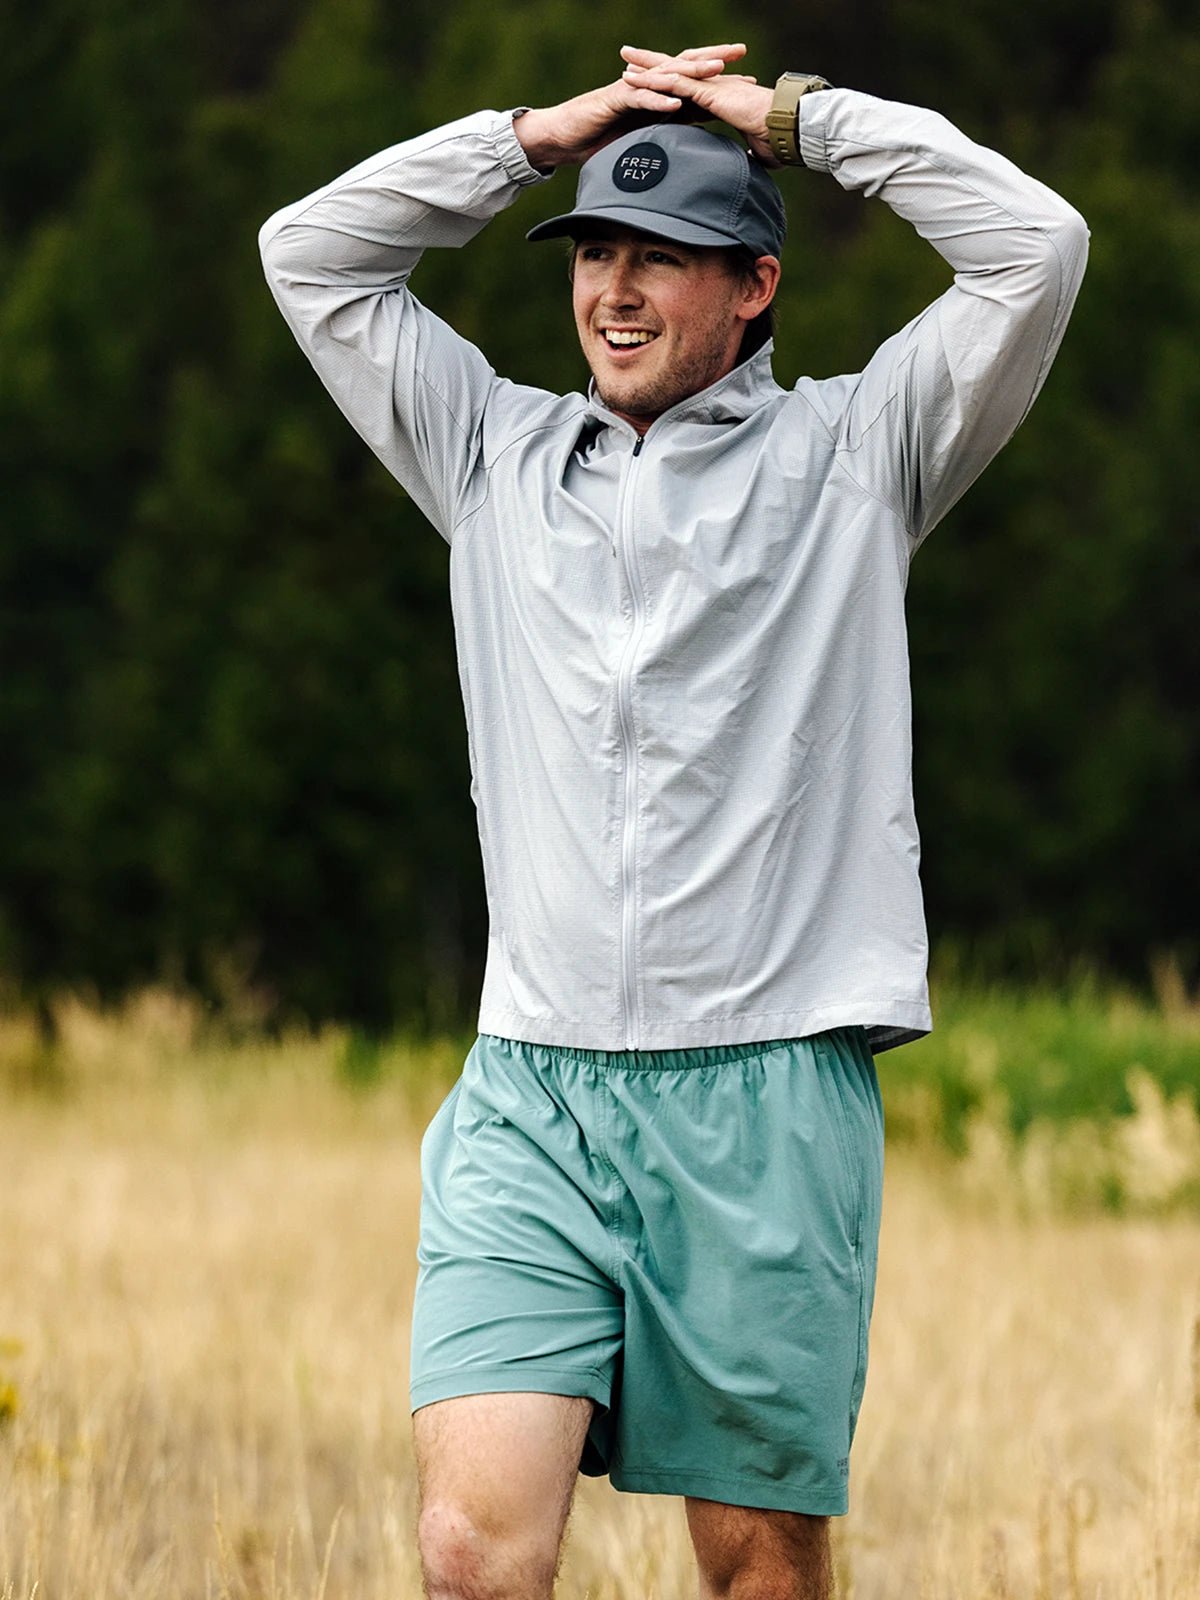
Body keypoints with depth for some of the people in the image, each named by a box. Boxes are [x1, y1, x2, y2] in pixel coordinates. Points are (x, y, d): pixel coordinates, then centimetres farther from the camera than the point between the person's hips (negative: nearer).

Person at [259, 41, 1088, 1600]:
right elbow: (311, 253, 21)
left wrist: (801, 120, 7)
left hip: (770, 1102, -2)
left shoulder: (847, 451, 9)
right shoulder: (499, 453, 18)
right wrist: (543, 134, 15)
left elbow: (1036, 249, -1)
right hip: (530, 1092, 2)